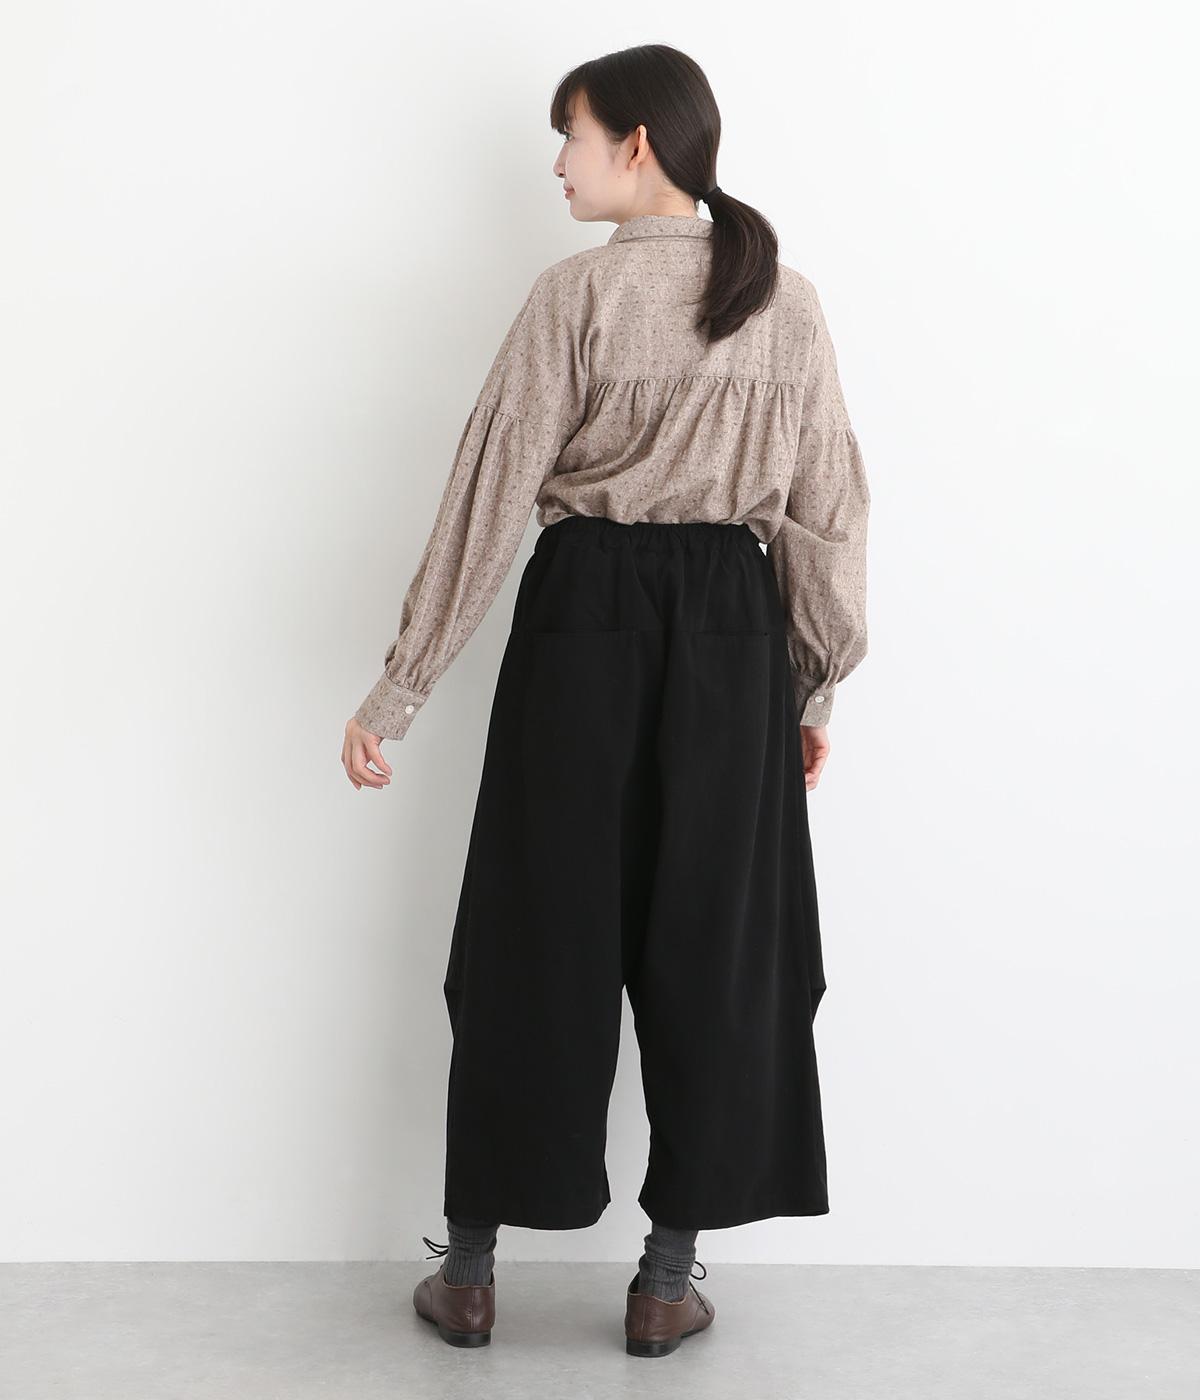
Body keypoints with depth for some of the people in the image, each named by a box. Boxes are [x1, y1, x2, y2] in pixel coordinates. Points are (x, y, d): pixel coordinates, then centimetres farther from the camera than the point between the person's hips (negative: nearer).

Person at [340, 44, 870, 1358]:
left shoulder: (578, 291, -7)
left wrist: (398, 690, -6)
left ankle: (469, 1270, 19)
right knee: (712, 943, 11)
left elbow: (491, 496, -10)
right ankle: (669, 1277, 18)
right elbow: (828, 514, 4)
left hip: (585, 620, -2)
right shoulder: (787, 301, 4)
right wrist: (816, 686, 14)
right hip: (735, 630, 3)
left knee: (537, 934, 8)